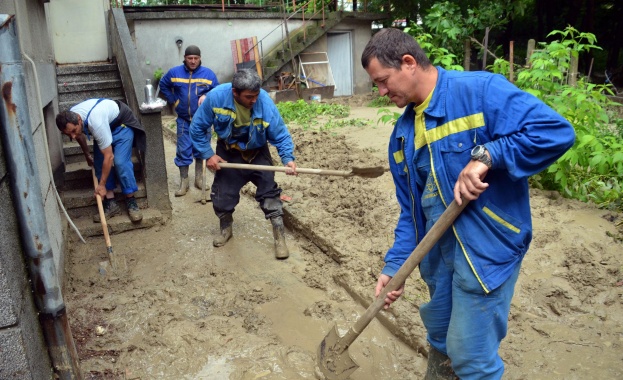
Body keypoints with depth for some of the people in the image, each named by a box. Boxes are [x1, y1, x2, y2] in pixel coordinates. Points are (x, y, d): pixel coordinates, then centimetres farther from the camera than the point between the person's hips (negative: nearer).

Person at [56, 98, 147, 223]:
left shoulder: (95, 122, -43)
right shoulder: (69, 119, -20)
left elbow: (109, 156, -35)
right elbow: (80, 136, 8)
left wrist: (102, 185, -28)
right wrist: (87, 155, 23)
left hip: (122, 123, -7)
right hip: (106, 124, 7)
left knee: (120, 162, -22)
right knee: (99, 163, -6)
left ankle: (131, 202, -11)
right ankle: (111, 203, -2)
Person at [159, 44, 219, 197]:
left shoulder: (208, 73, -5)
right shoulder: (174, 72, -1)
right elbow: (163, 85, 14)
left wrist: (206, 96, -21)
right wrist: (173, 100, 5)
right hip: (183, 119, 1)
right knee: (183, 150, 1)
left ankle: (199, 177, 26)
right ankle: (183, 182, 8)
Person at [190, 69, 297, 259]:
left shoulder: (265, 102, -32)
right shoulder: (215, 97, -30)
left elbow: (280, 135, -23)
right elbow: (198, 128, -15)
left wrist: (288, 158, -38)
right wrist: (208, 154, -17)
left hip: (257, 153, -1)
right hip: (228, 153, 1)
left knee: (269, 192, -5)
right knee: (222, 194, 9)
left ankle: (279, 237, 7)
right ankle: (226, 228, 35)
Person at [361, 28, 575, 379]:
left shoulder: (481, 90, -16)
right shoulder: (403, 131, 6)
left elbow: (557, 131, -23)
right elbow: (410, 208, 8)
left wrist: (486, 155, -30)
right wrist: (395, 264, 3)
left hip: (486, 247, -7)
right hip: (437, 249, 7)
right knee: (440, 341, 24)